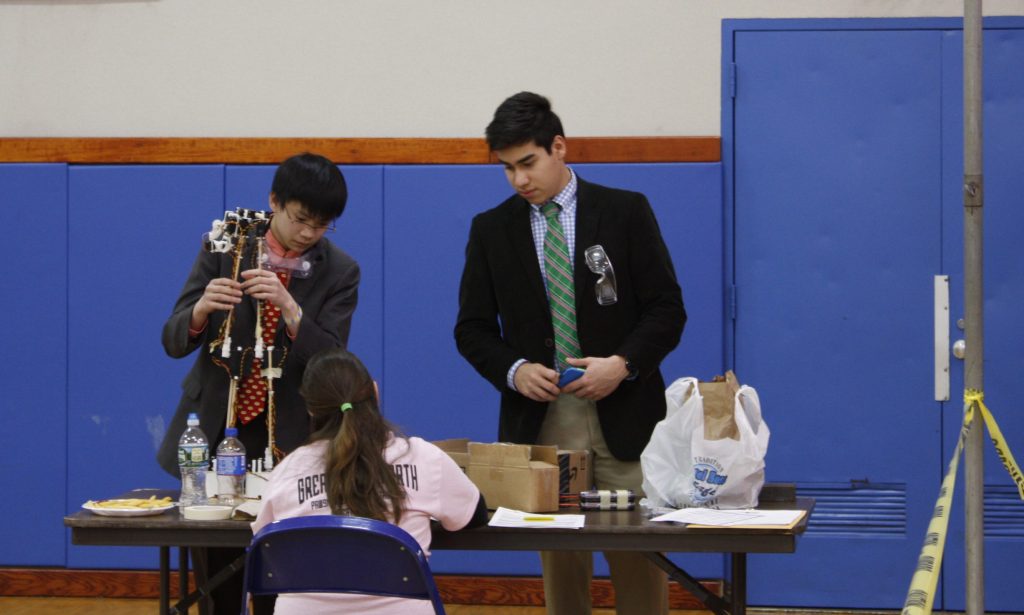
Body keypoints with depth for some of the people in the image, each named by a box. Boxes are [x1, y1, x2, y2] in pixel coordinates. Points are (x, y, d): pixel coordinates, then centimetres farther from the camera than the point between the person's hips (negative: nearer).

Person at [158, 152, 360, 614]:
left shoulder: (339, 272, -4)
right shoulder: (223, 248, -4)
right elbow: (174, 342, -7)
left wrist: (289, 308, -31)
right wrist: (202, 309, -29)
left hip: (286, 440, -1)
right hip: (213, 430, 1)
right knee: (214, 565, 2)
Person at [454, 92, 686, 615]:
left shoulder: (626, 212, 2)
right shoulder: (491, 230, 7)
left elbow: (667, 309, 1)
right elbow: (473, 328, 9)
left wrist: (623, 364, -15)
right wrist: (514, 371, -10)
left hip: (622, 418, -1)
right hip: (539, 420, 2)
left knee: (640, 568, -3)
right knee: (559, 567, 2)